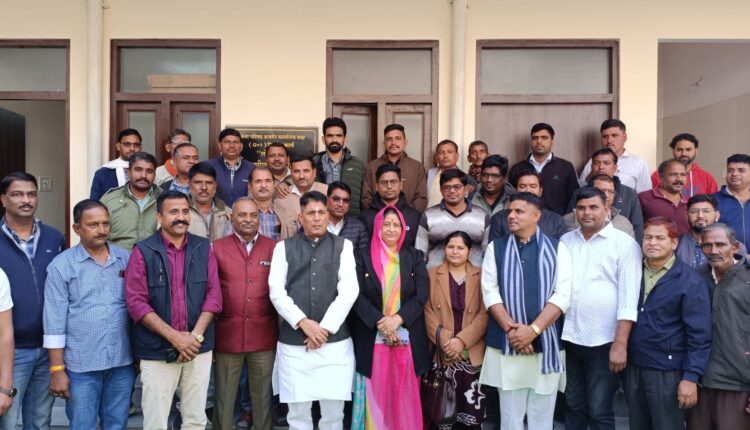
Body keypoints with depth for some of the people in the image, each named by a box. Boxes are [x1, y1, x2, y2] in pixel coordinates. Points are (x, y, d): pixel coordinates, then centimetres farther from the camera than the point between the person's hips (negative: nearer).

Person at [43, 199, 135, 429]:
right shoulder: (61, 265, -5)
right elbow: (55, 322, -6)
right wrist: (57, 370, -8)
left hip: (122, 362, 3)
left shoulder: (126, 258, 4)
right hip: (81, 365, -2)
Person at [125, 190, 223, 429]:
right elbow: (136, 302, -10)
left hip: (199, 348, 3)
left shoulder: (203, 248, 4)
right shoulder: (143, 251, -4)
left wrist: (195, 336, -10)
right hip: (157, 350, -2)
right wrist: (174, 337, -15)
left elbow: (214, 295, 1)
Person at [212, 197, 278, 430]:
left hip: (264, 336, 1)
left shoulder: (274, 248, 4)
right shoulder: (217, 248, 2)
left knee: (263, 395, 12)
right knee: (224, 396, 11)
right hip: (227, 334, 0)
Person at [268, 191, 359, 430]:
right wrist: (303, 323, -12)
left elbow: (349, 290, -4)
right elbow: (276, 292, -1)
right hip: (293, 342, 1)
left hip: (335, 341, 0)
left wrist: (325, 328, -10)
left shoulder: (343, 246, 6)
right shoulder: (284, 247, 8)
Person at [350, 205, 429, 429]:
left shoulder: (414, 257, 8)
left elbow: (422, 293, -3)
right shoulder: (363, 256, 4)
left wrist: (398, 318, -16)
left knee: (405, 398, 7)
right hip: (372, 338, -1)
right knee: (375, 396, 3)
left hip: (407, 338, 1)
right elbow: (357, 295, -5)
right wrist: (380, 323, -16)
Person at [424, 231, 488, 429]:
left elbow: (485, 314, -1)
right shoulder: (432, 275, 9)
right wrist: (445, 340, -10)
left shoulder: (481, 276, 7)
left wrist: (462, 340, -12)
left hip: (472, 353, 0)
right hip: (442, 352, 0)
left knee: (472, 406, -1)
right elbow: (428, 311, 2)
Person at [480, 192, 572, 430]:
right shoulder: (496, 248, 7)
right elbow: (490, 292, -1)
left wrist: (533, 329, -15)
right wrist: (511, 329, -13)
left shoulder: (557, 248, 4)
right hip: (507, 344, 1)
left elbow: (562, 295, -5)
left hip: (546, 343, 0)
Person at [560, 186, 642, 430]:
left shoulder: (624, 244, -5)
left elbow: (628, 299, -10)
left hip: (604, 341, -4)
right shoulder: (565, 241, 8)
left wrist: (620, 344, -15)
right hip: (569, 338, 4)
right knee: (573, 406, 15)